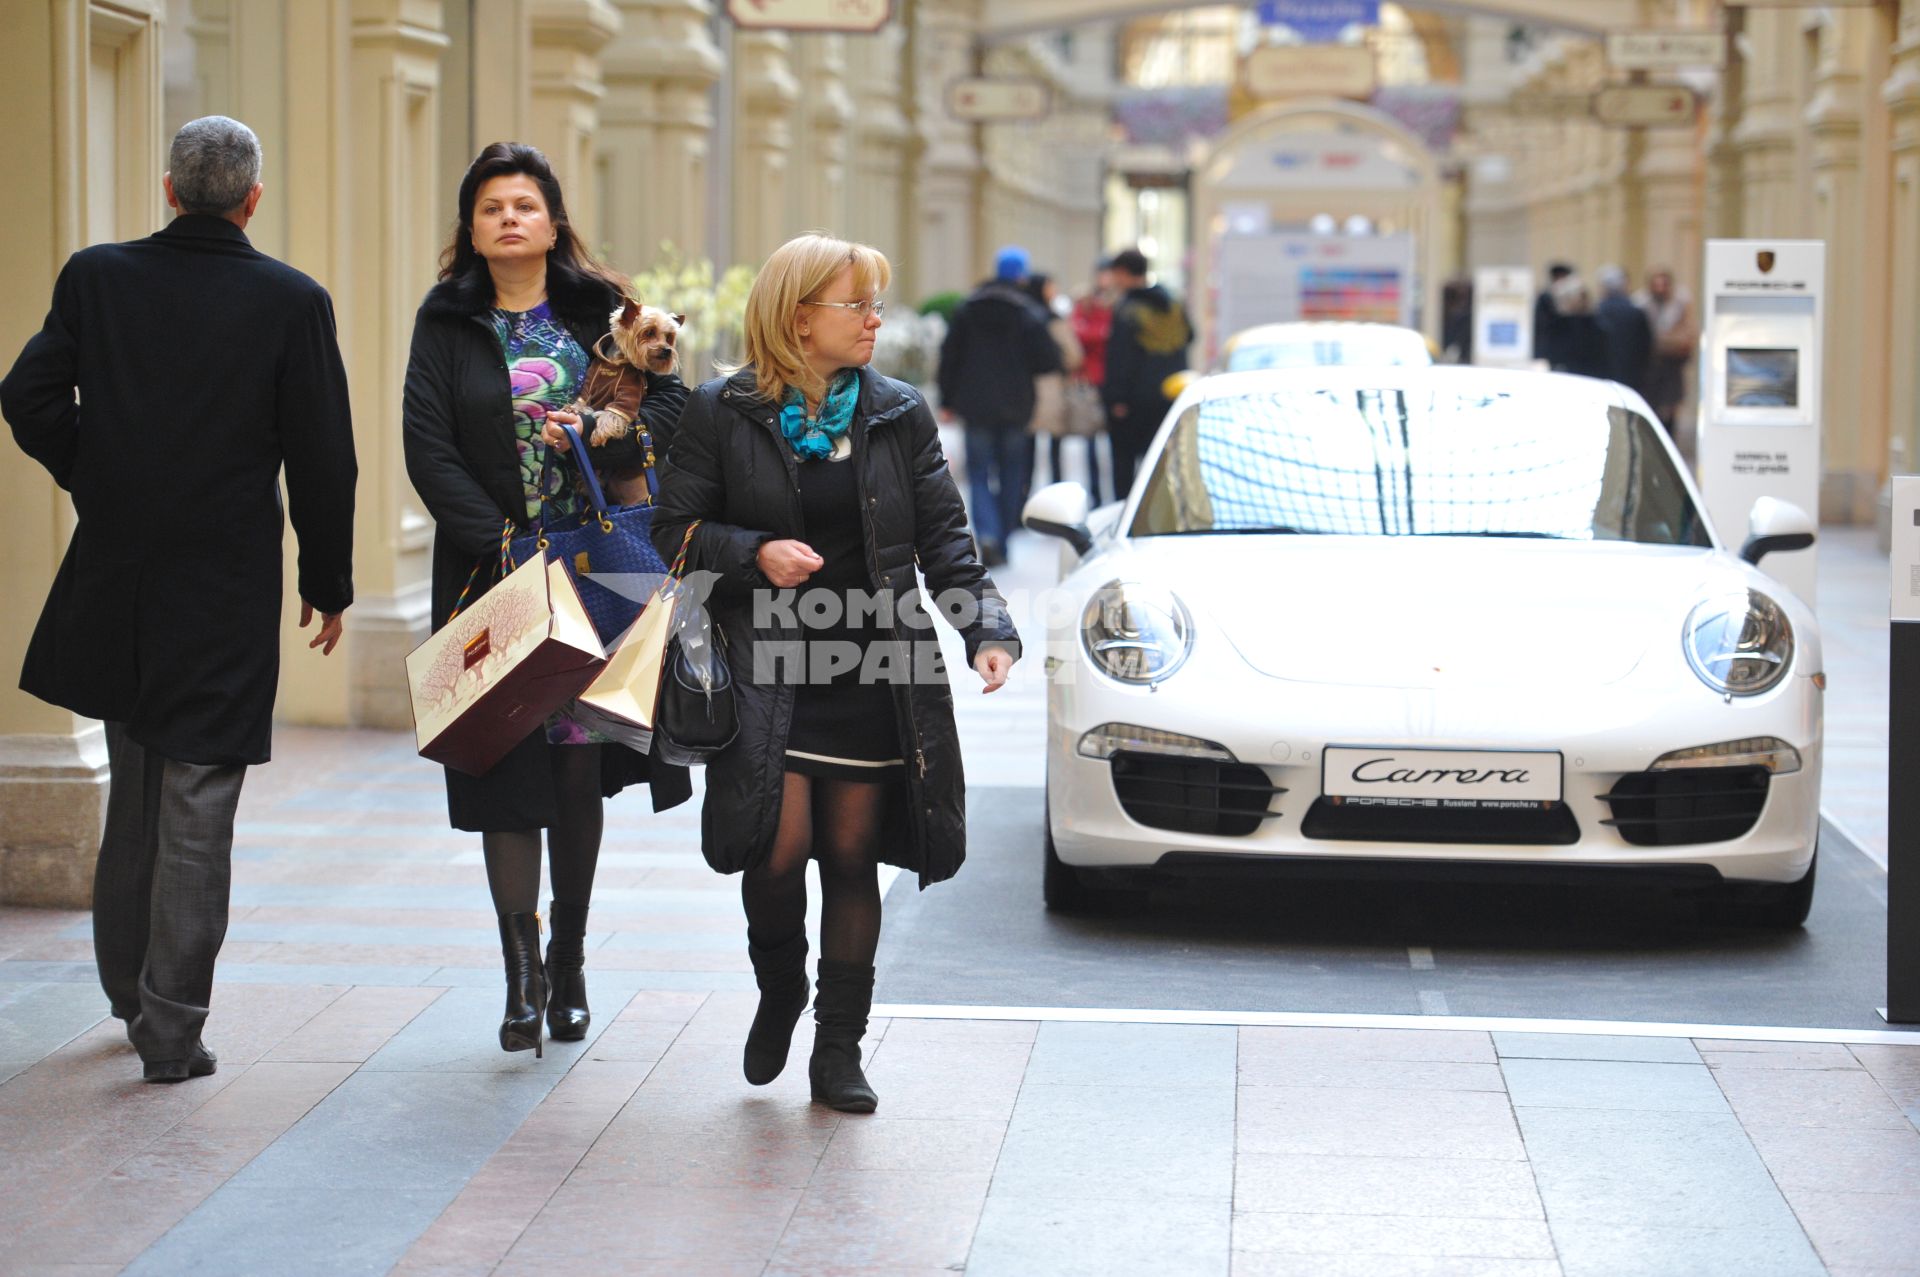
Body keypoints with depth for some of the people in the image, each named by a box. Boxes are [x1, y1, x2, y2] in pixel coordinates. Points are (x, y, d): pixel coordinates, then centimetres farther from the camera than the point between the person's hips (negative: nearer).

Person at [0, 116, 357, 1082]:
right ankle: (170, 1029, 2)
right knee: (196, 809, 1)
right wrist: (327, 583, 5)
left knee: (133, 791, 20)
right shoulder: (291, 302, -9)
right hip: (226, 590, -3)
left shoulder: (95, 277, -2)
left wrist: (93, 482, 13)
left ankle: (129, 990, 32)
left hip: (113, 573, 4)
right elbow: (322, 458, -6)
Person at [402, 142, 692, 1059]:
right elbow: (427, 446, -4)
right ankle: (522, 969, -4)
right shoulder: (448, 323, 4)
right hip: (491, 572, -1)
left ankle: (568, 963, 16)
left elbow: (672, 400, 4)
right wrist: (501, 543, -14)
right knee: (507, 773, -6)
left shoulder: (601, 311, 7)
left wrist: (605, 430, -17)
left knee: (580, 768, 4)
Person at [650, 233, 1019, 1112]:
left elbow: (945, 542, 5)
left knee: (853, 857, 3)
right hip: (768, 668, -2)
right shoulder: (722, 414, 0)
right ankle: (779, 992, 18)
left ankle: (839, 1051, 15)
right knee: (779, 849, -13)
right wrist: (755, 553, -13)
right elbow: (675, 530, 4)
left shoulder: (900, 417, 6)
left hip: (873, 669, 2)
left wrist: (988, 631, -9)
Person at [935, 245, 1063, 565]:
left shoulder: (968, 309, 2)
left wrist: (948, 401, 7)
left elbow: (949, 355, 2)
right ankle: (1003, 542, 15)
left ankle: (988, 535, -18)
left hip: (976, 406, 1)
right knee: (1012, 475, 12)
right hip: (1015, 407, -1)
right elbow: (1049, 361, -11)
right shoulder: (1030, 314, -7)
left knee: (980, 472, 4)